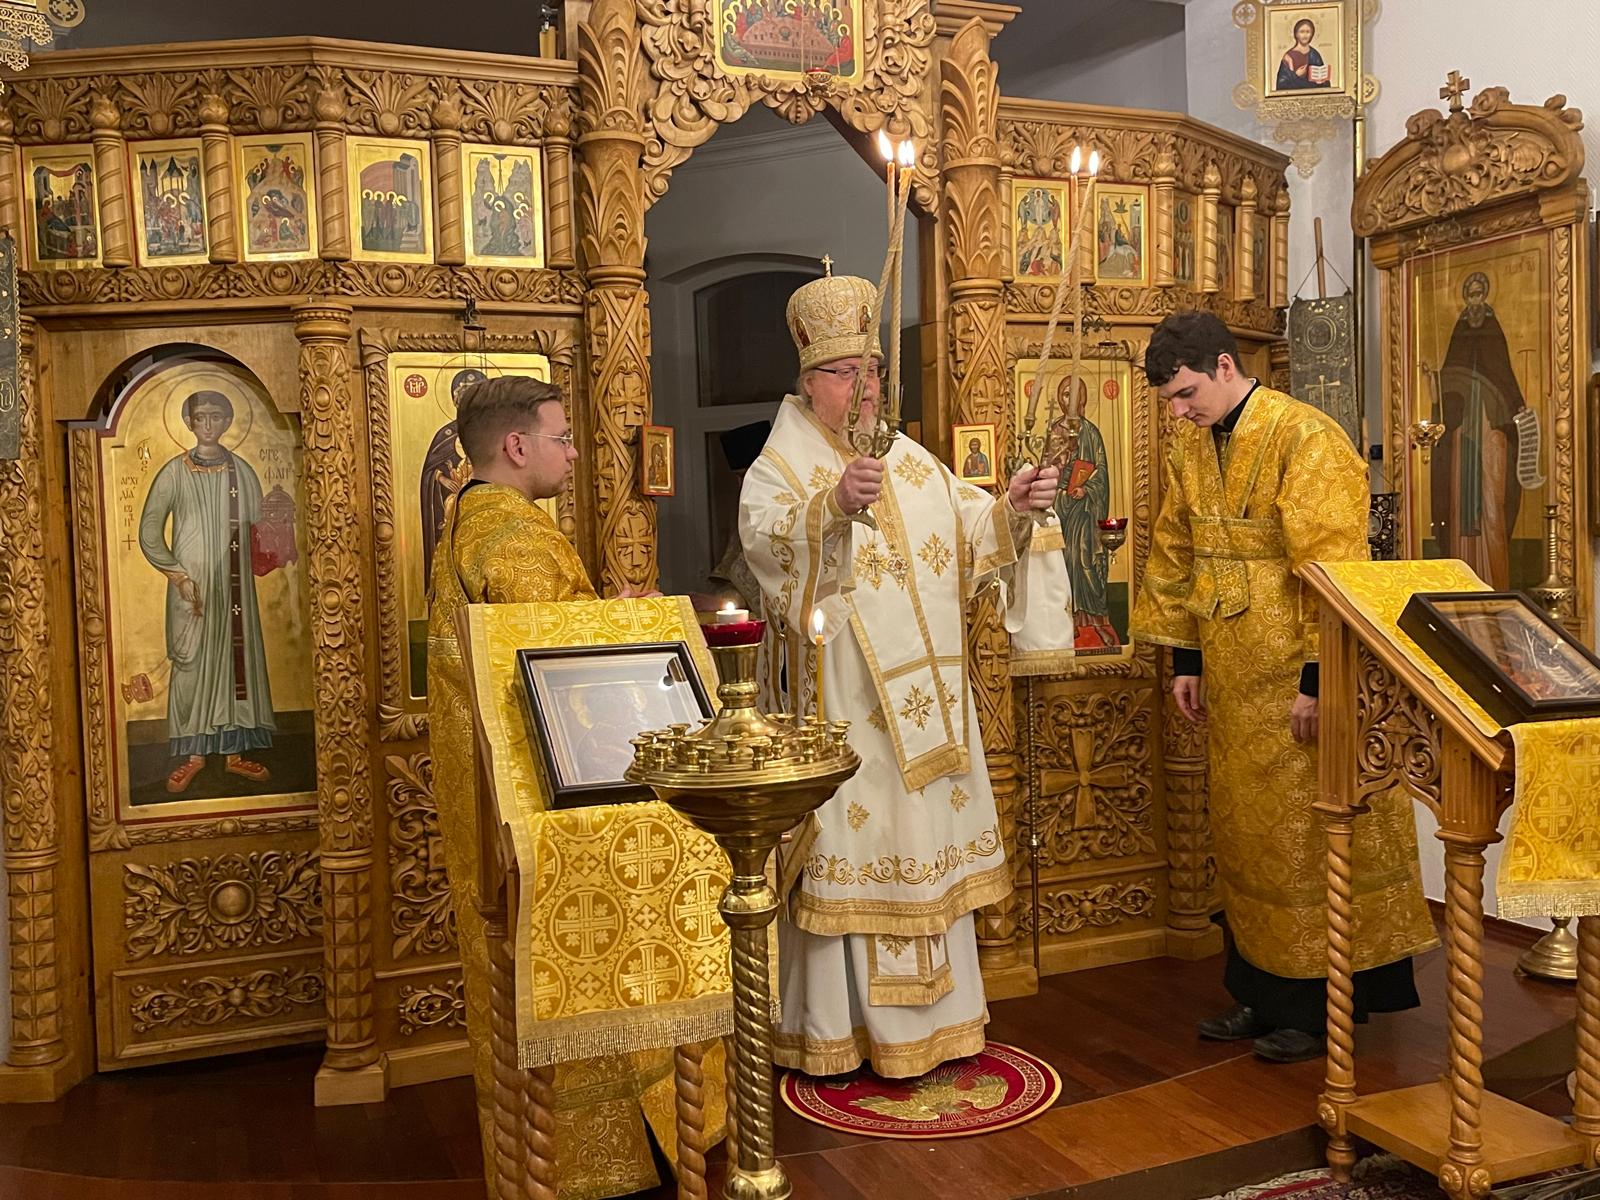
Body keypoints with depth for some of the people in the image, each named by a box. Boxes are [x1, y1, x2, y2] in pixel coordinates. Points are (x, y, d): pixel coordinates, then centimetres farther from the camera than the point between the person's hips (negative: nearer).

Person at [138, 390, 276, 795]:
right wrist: (179, 577, -10)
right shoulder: (174, 472, 0)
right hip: (191, 585, -2)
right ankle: (194, 752, 10)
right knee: (190, 662, 0)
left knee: (238, 656, 3)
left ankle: (235, 751, 13)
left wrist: (261, 558, -10)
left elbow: (260, 527, 8)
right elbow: (149, 533, -2)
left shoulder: (242, 471, 6)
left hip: (234, 584, 2)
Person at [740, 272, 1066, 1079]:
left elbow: (970, 529, 11)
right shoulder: (778, 467, -4)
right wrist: (834, 505, -43)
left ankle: (931, 1017, 27)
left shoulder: (911, 462, 14)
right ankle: (830, 1030, 12)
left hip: (921, 698, 6)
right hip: (837, 703, -6)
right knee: (843, 843, -2)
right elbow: (766, 535, -25)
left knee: (928, 843, 12)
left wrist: (1012, 506, -10)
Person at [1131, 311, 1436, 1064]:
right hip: (1233, 679, 7)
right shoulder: (1188, 448, 6)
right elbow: (1176, 557, 13)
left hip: (1299, 679, -7)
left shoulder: (1305, 438, -15)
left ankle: (1319, 1007, 16)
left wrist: (1315, 680, -19)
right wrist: (1184, 658, 11)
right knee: (1245, 833, 13)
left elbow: (1330, 566, -19)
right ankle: (1263, 994, 26)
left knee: (1308, 835, 2)